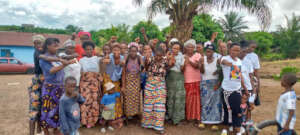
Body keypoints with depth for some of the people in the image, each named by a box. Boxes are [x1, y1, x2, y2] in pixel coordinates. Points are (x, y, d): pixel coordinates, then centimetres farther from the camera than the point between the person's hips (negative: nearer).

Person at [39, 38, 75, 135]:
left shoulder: (58, 57, 7)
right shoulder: (43, 59, -9)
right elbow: (51, 70, -23)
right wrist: (64, 64, -32)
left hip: (60, 87, 6)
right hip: (49, 87, -5)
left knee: (58, 109, 14)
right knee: (48, 109, 2)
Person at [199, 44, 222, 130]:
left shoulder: (217, 60, -5)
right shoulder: (203, 59, -2)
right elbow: (202, 72, -8)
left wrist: (218, 84, -9)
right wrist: (202, 64, -27)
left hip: (215, 83, 0)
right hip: (205, 83, 1)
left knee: (215, 102, 0)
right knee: (204, 102, 2)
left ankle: (214, 122, 6)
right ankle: (203, 121, 11)